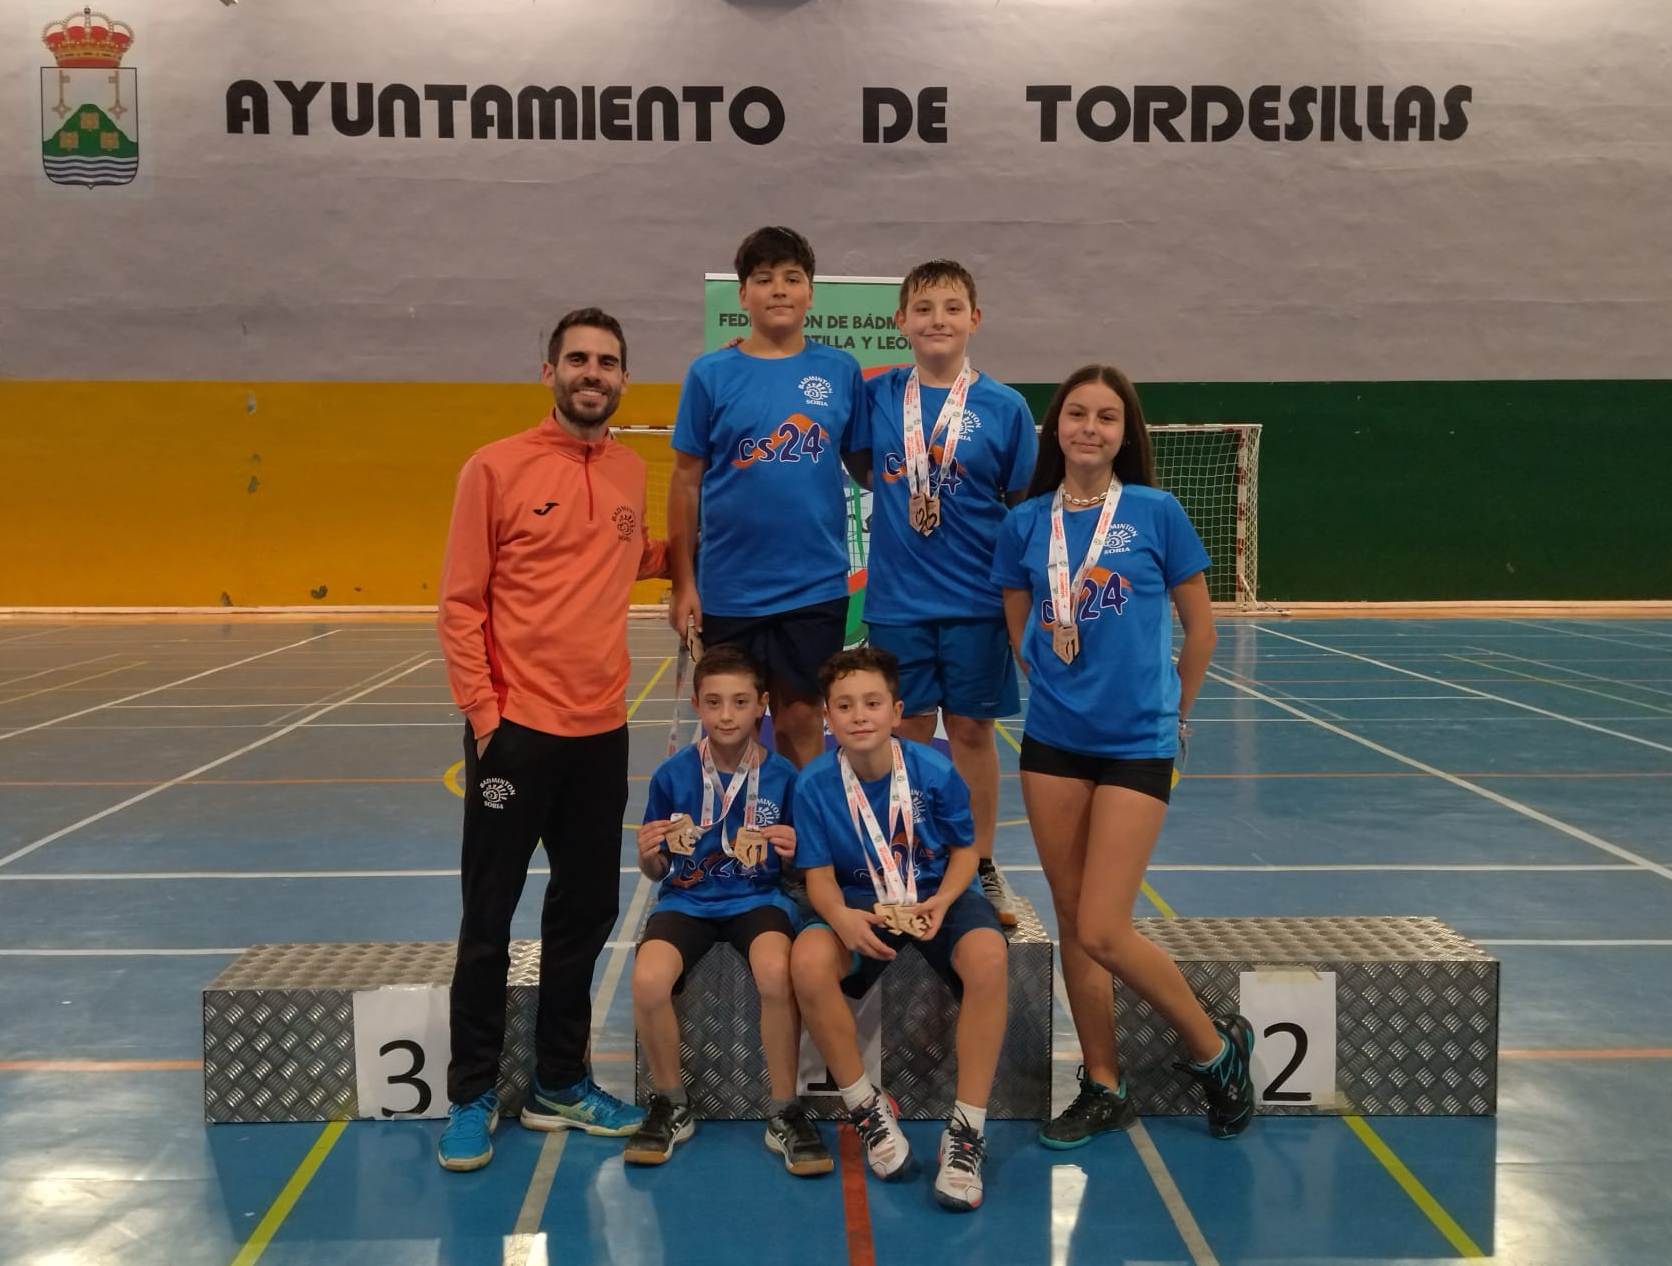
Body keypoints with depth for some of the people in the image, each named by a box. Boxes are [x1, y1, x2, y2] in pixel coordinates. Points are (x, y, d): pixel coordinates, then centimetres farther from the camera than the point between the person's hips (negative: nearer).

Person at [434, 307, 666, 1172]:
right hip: (516, 729, -5)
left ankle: (559, 1084, 28)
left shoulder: (632, 472, 8)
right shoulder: (497, 467, -7)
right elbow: (459, 603, -7)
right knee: (489, 919, 5)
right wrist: (481, 713, -13)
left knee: (587, 910, 13)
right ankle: (473, 1095, 18)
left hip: (601, 729, 5)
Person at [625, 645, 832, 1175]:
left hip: (758, 897, -1)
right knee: (648, 981, -29)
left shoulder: (782, 775, -3)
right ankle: (672, 1106, 0)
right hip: (688, 899, 1)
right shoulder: (672, 775, -1)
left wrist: (792, 852, -16)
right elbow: (656, 871, 8)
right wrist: (648, 853, -14)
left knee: (776, 972, -34)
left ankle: (785, 1112, -12)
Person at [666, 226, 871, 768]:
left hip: (816, 585, 1)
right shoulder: (710, 374, -1)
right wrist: (684, 582, -1)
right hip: (729, 587, 0)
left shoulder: (841, 372, 2)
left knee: (800, 720, 8)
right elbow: (686, 480, 1)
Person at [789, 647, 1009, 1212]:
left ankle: (967, 1129, -23)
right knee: (808, 960, -33)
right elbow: (819, 875, -6)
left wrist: (941, 902, -21)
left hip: (938, 894, -1)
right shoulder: (814, 784, -10)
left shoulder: (934, 771, -12)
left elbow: (964, 850, 0)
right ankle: (866, 1107, -10)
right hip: (859, 901, 1)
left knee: (987, 955, -35)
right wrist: (843, 918, -29)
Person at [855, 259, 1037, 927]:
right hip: (896, 599, 1)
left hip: (976, 601, -1)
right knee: (909, 731, 8)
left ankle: (980, 868, 20)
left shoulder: (1005, 407, -2)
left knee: (971, 729, 7)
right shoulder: (877, 395, 2)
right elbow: (866, 471, 17)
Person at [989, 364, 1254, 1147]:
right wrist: (1061, 696, 14)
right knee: (1071, 920, 7)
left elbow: (1199, 627, 4)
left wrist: (1171, 714, 12)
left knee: (1102, 932, -8)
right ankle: (1102, 1088, 23)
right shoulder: (1026, 523, 4)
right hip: (1052, 743, 4)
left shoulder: (1155, 513, -4)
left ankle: (1217, 1047, 16)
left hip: (1136, 745, -4)